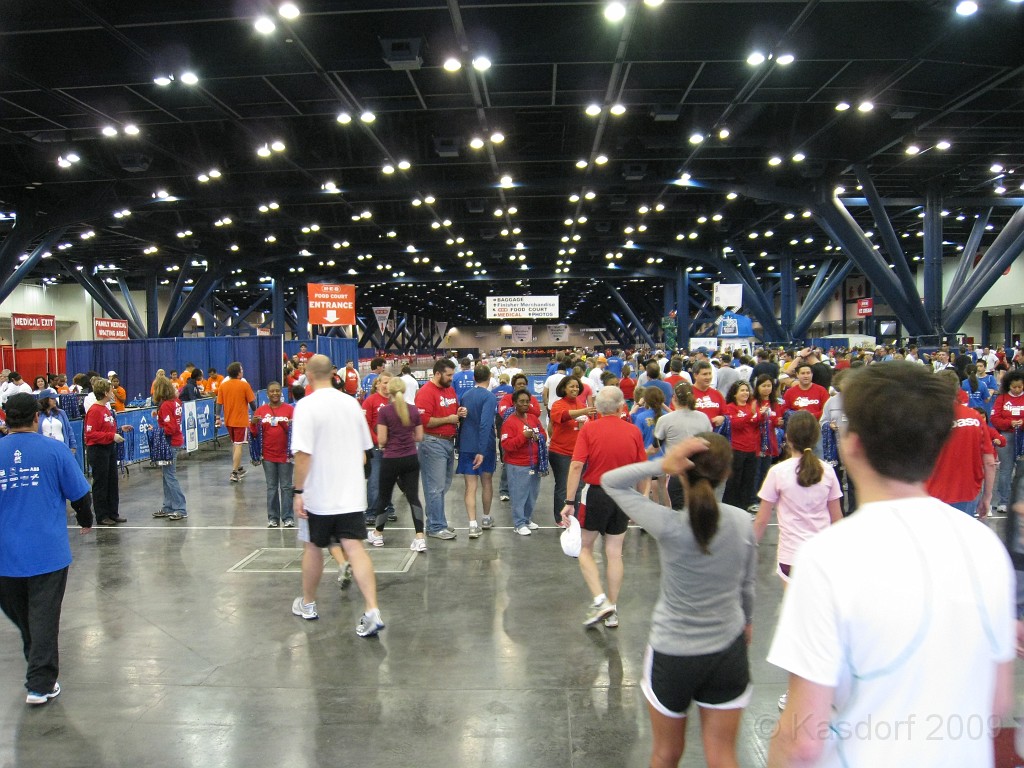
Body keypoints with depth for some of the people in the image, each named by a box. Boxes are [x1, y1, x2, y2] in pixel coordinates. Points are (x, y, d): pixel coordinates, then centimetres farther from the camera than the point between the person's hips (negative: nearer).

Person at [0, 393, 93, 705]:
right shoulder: (54, 449, -9)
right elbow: (80, 494, -4)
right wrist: (85, 521, 16)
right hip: (47, 551, -3)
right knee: (43, 618, 4)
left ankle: (37, 665, 40)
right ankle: (40, 685, 6)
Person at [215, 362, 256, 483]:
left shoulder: (222, 385, 2)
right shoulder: (244, 385, -9)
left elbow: (219, 403, -1)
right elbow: (251, 402, -6)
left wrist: (218, 417, 3)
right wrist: (255, 413, 11)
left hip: (228, 420, 5)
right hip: (241, 420, -5)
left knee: (234, 444, 20)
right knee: (238, 445, -4)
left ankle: (238, 468, 30)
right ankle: (234, 473, -11)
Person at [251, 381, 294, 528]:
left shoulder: (290, 409, 0)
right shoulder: (261, 410, 6)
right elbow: (255, 433, 7)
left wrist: (289, 425, -23)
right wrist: (253, 423, -13)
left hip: (285, 454, -2)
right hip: (268, 455, 2)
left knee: (286, 487, 4)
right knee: (271, 487, 9)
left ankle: (288, 517, 9)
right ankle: (273, 517, 16)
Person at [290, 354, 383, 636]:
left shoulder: (307, 405, -12)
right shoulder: (351, 403, 6)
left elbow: (303, 453, -18)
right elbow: (364, 450, 13)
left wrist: (297, 491, -11)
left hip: (319, 494, -4)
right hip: (352, 494, 4)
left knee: (313, 547, 15)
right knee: (355, 549, 0)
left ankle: (308, 604, 33)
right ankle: (372, 611, -11)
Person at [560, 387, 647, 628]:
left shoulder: (589, 429, -9)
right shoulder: (634, 431, -1)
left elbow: (576, 465, -16)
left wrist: (569, 502, -14)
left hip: (595, 493, -3)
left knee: (585, 548, 13)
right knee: (614, 553, 12)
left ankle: (600, 600, -2)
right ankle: (612, 611, 20)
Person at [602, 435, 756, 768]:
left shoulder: (669, 526, -22)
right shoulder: (742, 522, -11)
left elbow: (610, 481, -14)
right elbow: (747, 584, 4)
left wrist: (660, 465, -27)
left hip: (672, 655, -2)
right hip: (729, 652, 3)